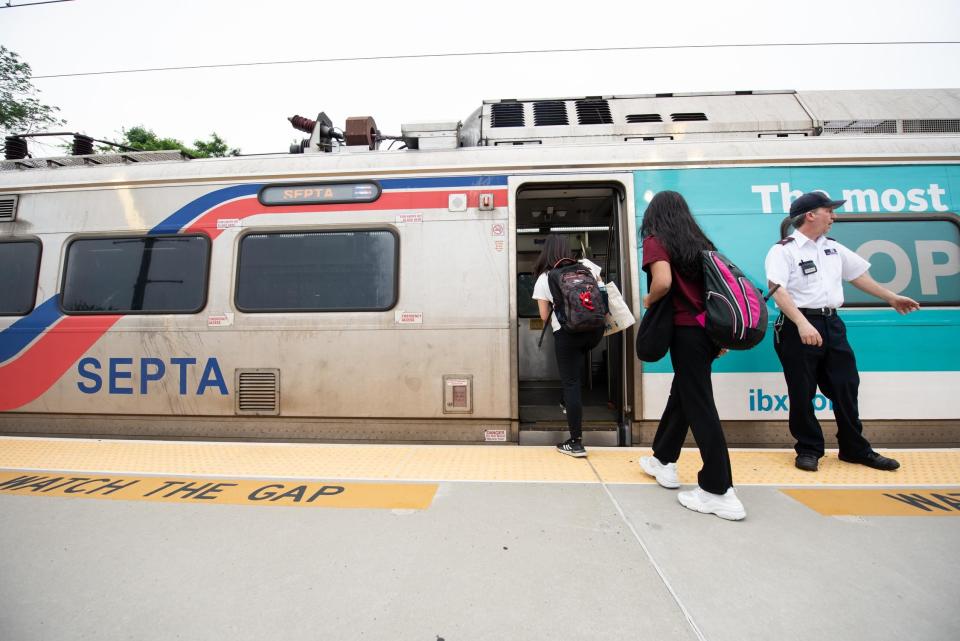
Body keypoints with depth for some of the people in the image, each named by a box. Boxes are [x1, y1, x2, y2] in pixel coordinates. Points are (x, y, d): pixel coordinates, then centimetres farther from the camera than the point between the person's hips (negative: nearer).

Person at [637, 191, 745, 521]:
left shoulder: (655, 241, -5)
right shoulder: (700, 242, 15)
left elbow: (663, 282, -24)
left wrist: (649, 301, -3)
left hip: (687, 330, -7)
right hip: (709, 329, 8)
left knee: (700, 407, -1)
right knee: (682, 396, 19)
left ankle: (720, 492, 7)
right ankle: (663, 461, 34)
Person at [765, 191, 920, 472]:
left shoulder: (833, 248, 16)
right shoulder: (784, 250, -8)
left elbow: (859, 275, 29)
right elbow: (778, 289, -20)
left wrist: (891, 298, 34)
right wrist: (802, 323, -30)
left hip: (832, 324, 7)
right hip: (799, 327, -7)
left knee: (846, 388, 12)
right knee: (802, 394, 1)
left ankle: (856, 449, 27)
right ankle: (809, 450, 16)